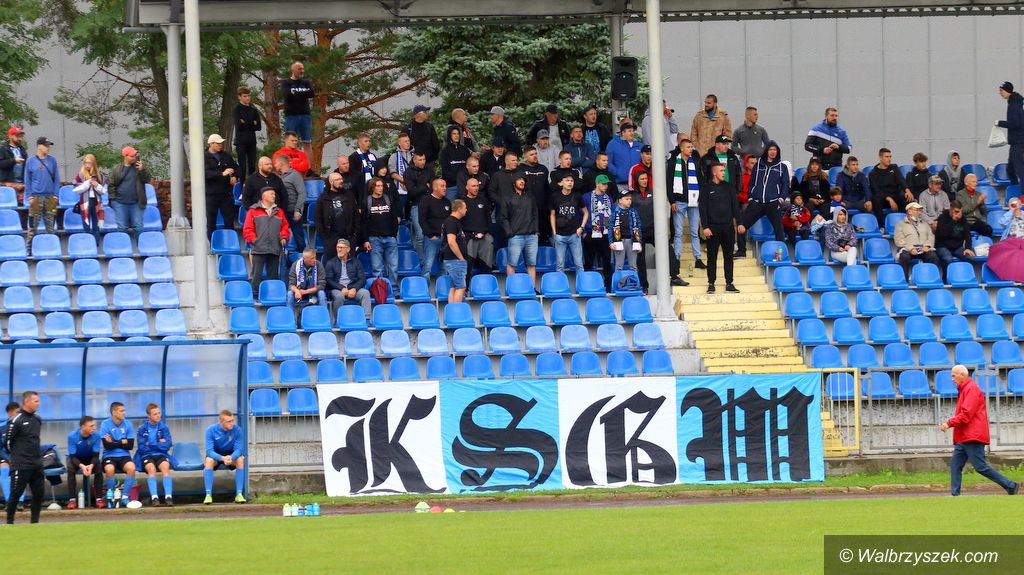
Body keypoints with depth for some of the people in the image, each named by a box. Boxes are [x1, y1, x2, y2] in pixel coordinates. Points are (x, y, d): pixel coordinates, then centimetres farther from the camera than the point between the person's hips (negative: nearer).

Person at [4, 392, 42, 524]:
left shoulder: (37, 420, 11)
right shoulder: (16, 420, -11)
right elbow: (7, 442, -6)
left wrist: (37, 456, 16)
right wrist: (16, 455, 4)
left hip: (37, 464, 7)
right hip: (21, 466, -7)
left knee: (39, 493, 5)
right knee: (16, 493, -3)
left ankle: (35, 522, 12)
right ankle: (9, 522, 6)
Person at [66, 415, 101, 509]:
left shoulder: (96, 436, -20)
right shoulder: (72, 436, -25)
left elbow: (96, 455, -18)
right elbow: (73, 456, -24)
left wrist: (91, 465, -40)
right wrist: (82, 466, -44)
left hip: (90, 459, 1)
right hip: (76, 459, -1)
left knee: (99, 468, -29)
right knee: (71, 469, -33)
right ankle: (72, 499, -29)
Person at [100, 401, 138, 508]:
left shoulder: (127, 424, 5)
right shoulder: (105, 424, -4)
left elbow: (130, 445, -1)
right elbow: (107, 445, -12)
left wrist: (114, 443, -6)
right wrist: (122, 442, -4)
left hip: (124, 456, 2)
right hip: (109, 456, -2)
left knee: (131, 468, -31)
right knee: (109, 469, -35)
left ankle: (125, 497, -17)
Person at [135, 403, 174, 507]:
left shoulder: (164, 427, 6)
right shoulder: (142, 428, 3)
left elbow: (167, 445, -2)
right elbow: (142, 447, -4)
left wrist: (150, 444, -6)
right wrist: (158, 444, -3)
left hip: (161, 455, 1)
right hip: (147, 456, -1)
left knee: (165, 467, -31)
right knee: (151, 468, -33)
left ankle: (168, 497, -41)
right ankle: (154, 497, -41)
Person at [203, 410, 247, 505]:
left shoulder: (237, 430, -19)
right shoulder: (211, 430, -21)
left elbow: (239, 449, -20)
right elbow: (209, 451, -27)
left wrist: (231, 457, -44)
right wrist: (222, 458, -46)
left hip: (231, 455, 1)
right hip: (216, 455, -1)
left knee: (240, 460, -30)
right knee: (209, 461, -34)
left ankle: (239, 494, -26)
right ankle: (208, 495, -31)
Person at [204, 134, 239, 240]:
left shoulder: (226, 156, 11)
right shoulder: (205, 158, -5)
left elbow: (236, 168, 25)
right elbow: (206, 173, -20)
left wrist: (235, 177, 3)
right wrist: (222, 174, -29)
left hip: (226, 194, 4)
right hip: (211, 194, -4)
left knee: (229, 219, 6)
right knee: (211, 222, 1)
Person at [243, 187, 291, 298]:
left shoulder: (279, 212, 17)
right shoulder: (254, 211, 4)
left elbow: (285, 227, 20)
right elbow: (247, 229, 0)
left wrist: (284, 237, 3)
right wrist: (253, 239, -10)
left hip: (275, 250, 4)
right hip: (258, 250, -4)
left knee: (274, 274, 6)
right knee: (257, 274, -7)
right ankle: (255, 293, -5)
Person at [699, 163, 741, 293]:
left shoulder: (728, 187, 9)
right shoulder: (706, 188, -1)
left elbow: (735, 206, 11)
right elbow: (703, 209, -4)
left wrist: (740, 223, 4)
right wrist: (705, 227, -11)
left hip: (727, 226, 3)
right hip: (713, 227, -3)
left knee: (728, 256, 5)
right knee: (712, 257, 0)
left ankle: (729, 283, 10)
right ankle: (711, 284, 5)